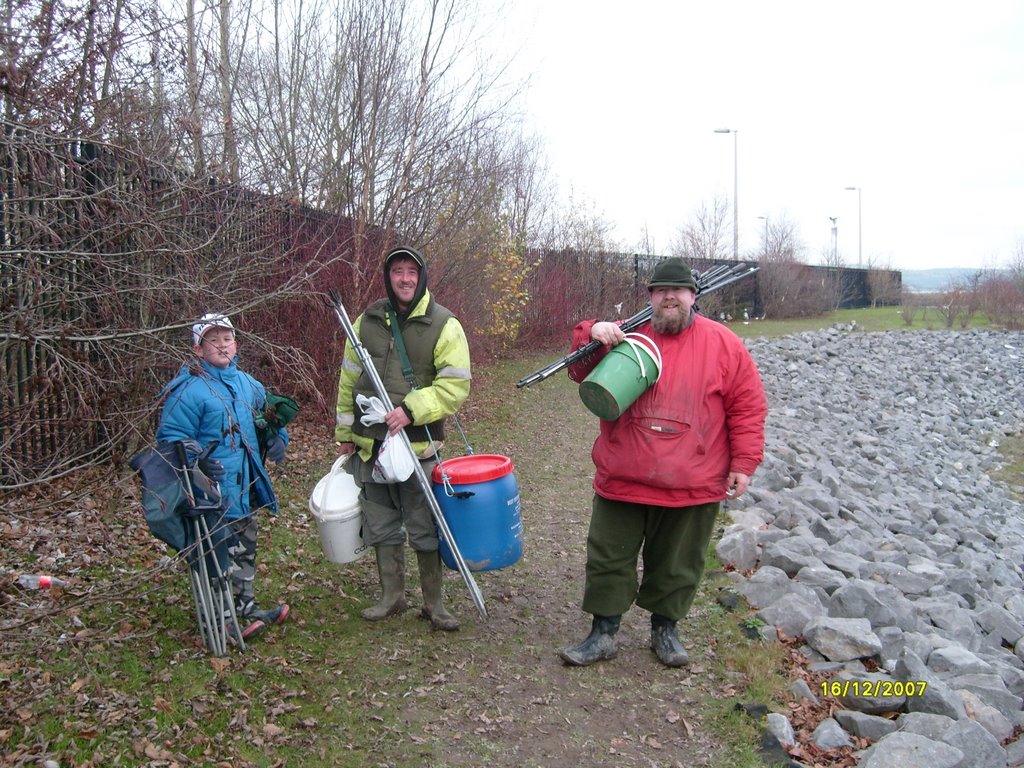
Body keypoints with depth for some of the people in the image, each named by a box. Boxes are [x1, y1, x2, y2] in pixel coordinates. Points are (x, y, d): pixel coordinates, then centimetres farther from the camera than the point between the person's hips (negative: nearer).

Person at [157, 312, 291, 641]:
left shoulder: (247, 383, 9)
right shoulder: (188, 389, -14)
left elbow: (268, 416, 25)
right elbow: (171, 438, -15)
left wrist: (278, 438, 7)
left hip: (247, 485, 8)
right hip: (214, 489, -8)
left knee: (245, 546, 19)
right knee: (222, 553, -4)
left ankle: (245, 608, 33)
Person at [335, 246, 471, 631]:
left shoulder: (444, 326, -5)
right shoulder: (368, 321, 8)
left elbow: (455, 386, -12)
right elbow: (349, 379, 14)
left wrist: (411, 410, -23)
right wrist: (345, 432, 13)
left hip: (418, 444, -4)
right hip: (370, 443, 4)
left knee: (425, 528, 4)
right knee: (381, 524, 14)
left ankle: (433, 602, 20)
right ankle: (392, 595, 30)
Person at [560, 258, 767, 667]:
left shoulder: (723, 343, 0)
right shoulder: (627, 335, 5)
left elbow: (748, 406, 0)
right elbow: (582, 374, 3)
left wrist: (743, 463, -5)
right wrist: (592, 336, -16)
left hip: (691, 486, -1)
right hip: (621, 480, 1)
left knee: (677, 564, 15)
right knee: (609, 559, 10)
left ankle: (665, 629, 36)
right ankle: (603, 633, 25)